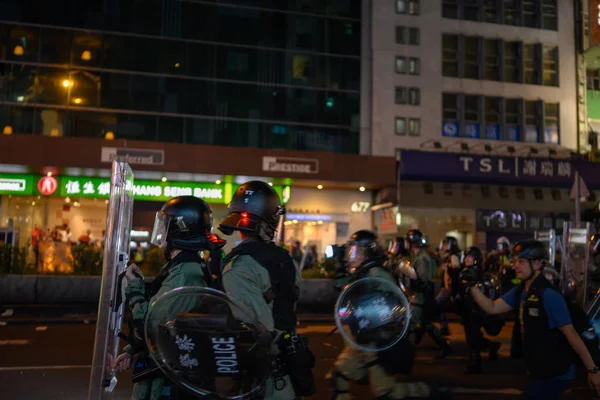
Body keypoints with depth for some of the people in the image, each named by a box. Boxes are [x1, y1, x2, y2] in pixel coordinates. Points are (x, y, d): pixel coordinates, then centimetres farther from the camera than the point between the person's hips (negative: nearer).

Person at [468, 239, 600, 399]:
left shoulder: (549, 295, -23)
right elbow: (492, 308, 1)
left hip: (555, 374, -9)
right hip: (539, 370, 9)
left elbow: (571, 334, -21)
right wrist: (472, 285, -11)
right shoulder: (521, 291, 3)